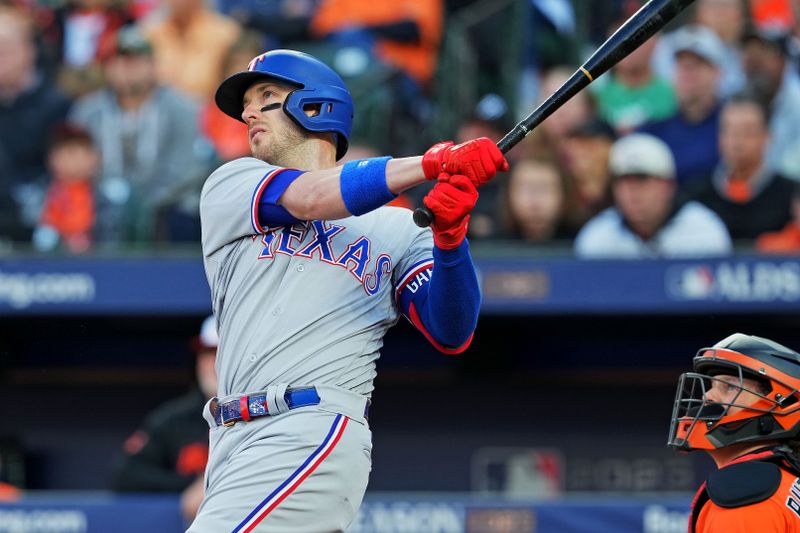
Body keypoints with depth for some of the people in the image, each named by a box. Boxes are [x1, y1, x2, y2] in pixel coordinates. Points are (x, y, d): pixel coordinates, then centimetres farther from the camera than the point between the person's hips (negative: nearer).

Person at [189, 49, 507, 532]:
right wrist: (434, 163, -14)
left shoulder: (395, 229, 14)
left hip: (314, 435, -4)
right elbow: (308, 198, -3)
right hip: (238, 445, 4)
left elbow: (451, 336, 2)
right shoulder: (231, 186, 17)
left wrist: (450, 237, -16)